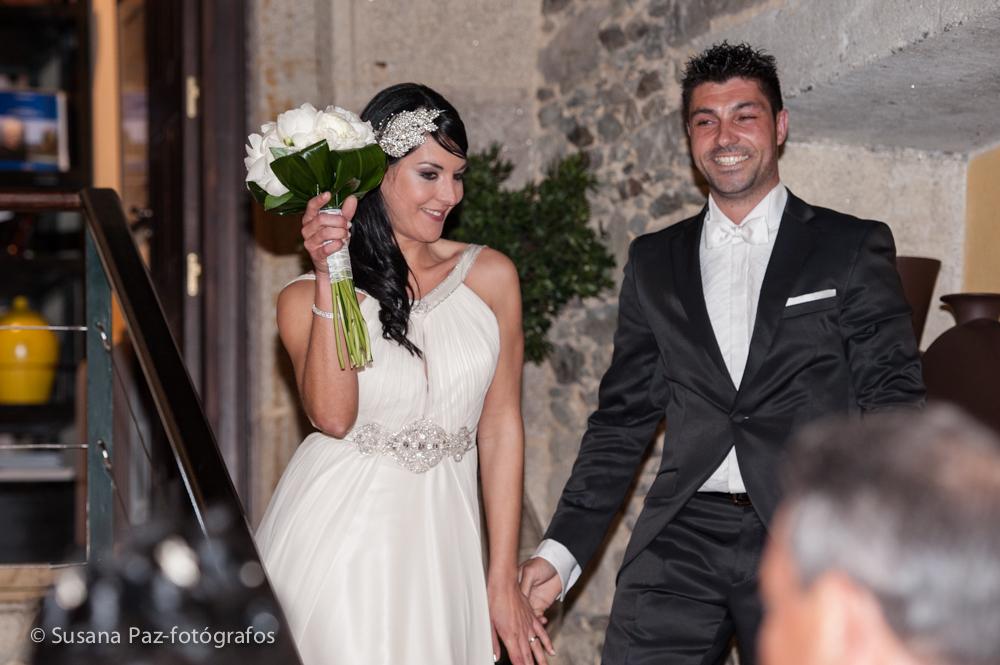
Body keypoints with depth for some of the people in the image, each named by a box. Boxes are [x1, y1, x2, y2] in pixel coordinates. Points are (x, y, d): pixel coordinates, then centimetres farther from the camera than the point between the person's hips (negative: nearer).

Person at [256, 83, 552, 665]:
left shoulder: (490, 277, 3)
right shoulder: (306, 298, -1)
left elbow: (500, 427, 4)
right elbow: (333, 417, -16)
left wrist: (503, 582, 3)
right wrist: (330, 280, -19)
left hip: (439, 543, 2)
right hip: (337, 543, -2)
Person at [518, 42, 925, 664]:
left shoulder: (854, 247, 6)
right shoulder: (653, 261, 15)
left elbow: (891, 404, 1)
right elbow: (623, 419, 16)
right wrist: (562, 551, 7)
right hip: (679, 544, 2)